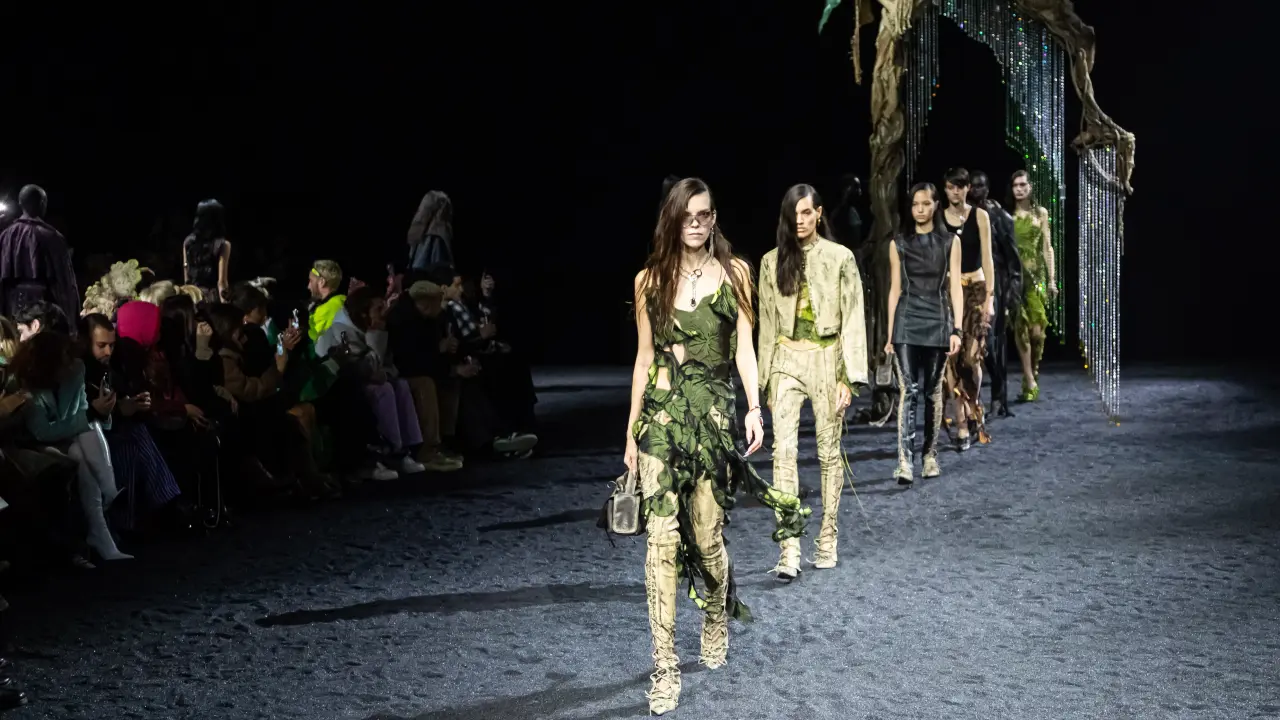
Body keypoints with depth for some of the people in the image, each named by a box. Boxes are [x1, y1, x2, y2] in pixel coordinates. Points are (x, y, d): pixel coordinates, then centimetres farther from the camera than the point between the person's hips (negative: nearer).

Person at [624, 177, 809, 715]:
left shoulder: (734, 272, 4)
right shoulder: (650, 279, 6)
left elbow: (743, 347, 1)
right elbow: (644, 358, 9)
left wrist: (754, 408, -13)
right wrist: (631, 430, 9)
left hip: (715, 412, 0)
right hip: (663, 413, 0)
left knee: (706, 534, 3)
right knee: (663, 537, -9)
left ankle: (716, 622, 34)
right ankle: (665, 667, -5)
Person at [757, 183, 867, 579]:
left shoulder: (840, 258, 0)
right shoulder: (773, 261, 7)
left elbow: (853, 319, -2)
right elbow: (767, 323, 12)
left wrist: (849, 377, -8)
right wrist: (766, 379, 10)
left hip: (827, 359, -1)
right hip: (787, 361, 2)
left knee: (828, 450, 6)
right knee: (783, 450, -10)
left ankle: (828, 541, 19)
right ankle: (789, 550, -11)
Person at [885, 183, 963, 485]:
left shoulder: (949, 241, 5)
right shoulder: (899, 243, 8)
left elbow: (955, 287, 2)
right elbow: (895, 289, 9)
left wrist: (957, 329, -6)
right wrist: (890, 333, 7)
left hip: (937, 320, 0)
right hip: (907, 321, 0)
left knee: (933, 390, 7)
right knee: (908, 390, -10)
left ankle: (930, 456, 20)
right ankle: (905, 461, -16)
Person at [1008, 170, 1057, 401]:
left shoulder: (1040, 213, 10)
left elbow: (1047, 248, 9)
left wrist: (1052, 279, 3)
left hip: (1036, 274, 1)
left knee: (1037, 330, -7)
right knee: (1020, 328, -6)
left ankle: (1033, 374, 16)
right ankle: (1030, 381, -2)